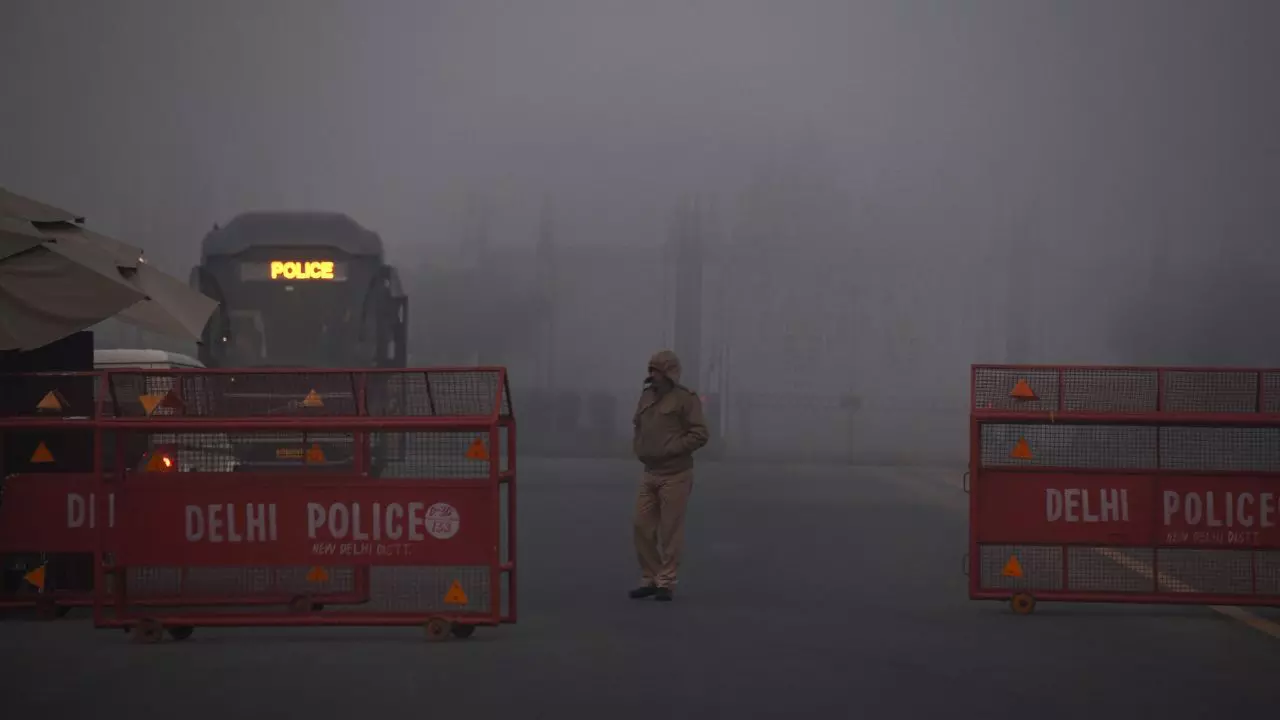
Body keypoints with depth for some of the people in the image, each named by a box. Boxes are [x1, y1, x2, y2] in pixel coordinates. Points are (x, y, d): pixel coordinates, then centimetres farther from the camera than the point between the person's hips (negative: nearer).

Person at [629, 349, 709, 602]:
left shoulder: (685, 398, -9)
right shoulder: (647, 396, 10)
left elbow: (699, 434, -14)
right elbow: (638, 425, 25)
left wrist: (668, 450, -16)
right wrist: (638, 448, 8)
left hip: (675, 475, -6)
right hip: (650, 474, 6)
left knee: (670, 530, -2)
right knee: (643, 526, 4)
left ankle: (666, 583, 5)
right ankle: (649, 579, 15)